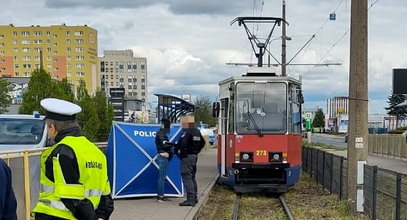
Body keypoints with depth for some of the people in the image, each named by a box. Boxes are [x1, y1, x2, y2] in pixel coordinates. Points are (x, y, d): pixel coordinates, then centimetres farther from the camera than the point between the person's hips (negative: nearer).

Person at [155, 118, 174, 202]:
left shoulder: (163, 133, 19)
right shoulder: (161, 134, -12)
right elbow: (164, 145, -21)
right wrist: (174, 144, -14)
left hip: (164, 157, 10)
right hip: (162, 157, -10)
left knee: (162, 177, 12)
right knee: (162, 177, -9)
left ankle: (160, 195, 17)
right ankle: (160, 196, -7)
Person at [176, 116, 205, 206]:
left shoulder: (187, 132, -16)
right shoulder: (197, 131, 13)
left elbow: (182, 144, -27)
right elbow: (202, 142, 24)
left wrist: (181, 153, -12)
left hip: (187, 157, -10)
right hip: (194, 156, 10)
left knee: (187, 178, -9)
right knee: (192, 177, 18)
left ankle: (190, 199, -13)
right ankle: (194, 197, 24)